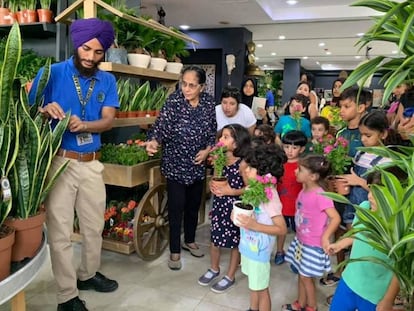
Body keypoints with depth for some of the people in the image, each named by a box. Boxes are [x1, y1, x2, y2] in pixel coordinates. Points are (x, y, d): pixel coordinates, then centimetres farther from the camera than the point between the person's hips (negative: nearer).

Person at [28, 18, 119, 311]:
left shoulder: (107, 81, 5)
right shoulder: (52, 73, -5)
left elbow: (108, 120, -4)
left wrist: (84, 125, -24)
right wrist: (46, 111, -28)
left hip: (92, 163, 4)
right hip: (59, 162, -4)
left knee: (94, 225, 16)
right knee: (60, 232, 3)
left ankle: (88, 274, 39)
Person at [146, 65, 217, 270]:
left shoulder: (209, 103, -3)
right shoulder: (174, 100, -14)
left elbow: (213, 131, 6)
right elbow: (161, 125, -21)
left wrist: (207, 150, -9)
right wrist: (153, 142, -41)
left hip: (198, 165, 4)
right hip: (175, 164, -4)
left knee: (194, 205, 18)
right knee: (176, 207, 1)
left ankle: (190, 241, 40)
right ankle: (175, 251, 19)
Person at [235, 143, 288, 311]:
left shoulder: (270, 195, -26)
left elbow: (282, 228, -24)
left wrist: (255, 226, -32)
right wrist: (238, 215, -5)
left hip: (259, 250, -8)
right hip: (248, 245, 8)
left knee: (261, 289, 13)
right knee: (253, 284, 27)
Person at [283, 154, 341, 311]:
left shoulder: (320, 196, -26)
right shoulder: (304, 190, -1)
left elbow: (336, 218, -28)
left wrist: (325, 237, -29)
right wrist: (298, 236, 9)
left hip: (312, 244, -7)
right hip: (300, 240, 7)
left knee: (306, 277, 9)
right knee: (301, 274, 21)